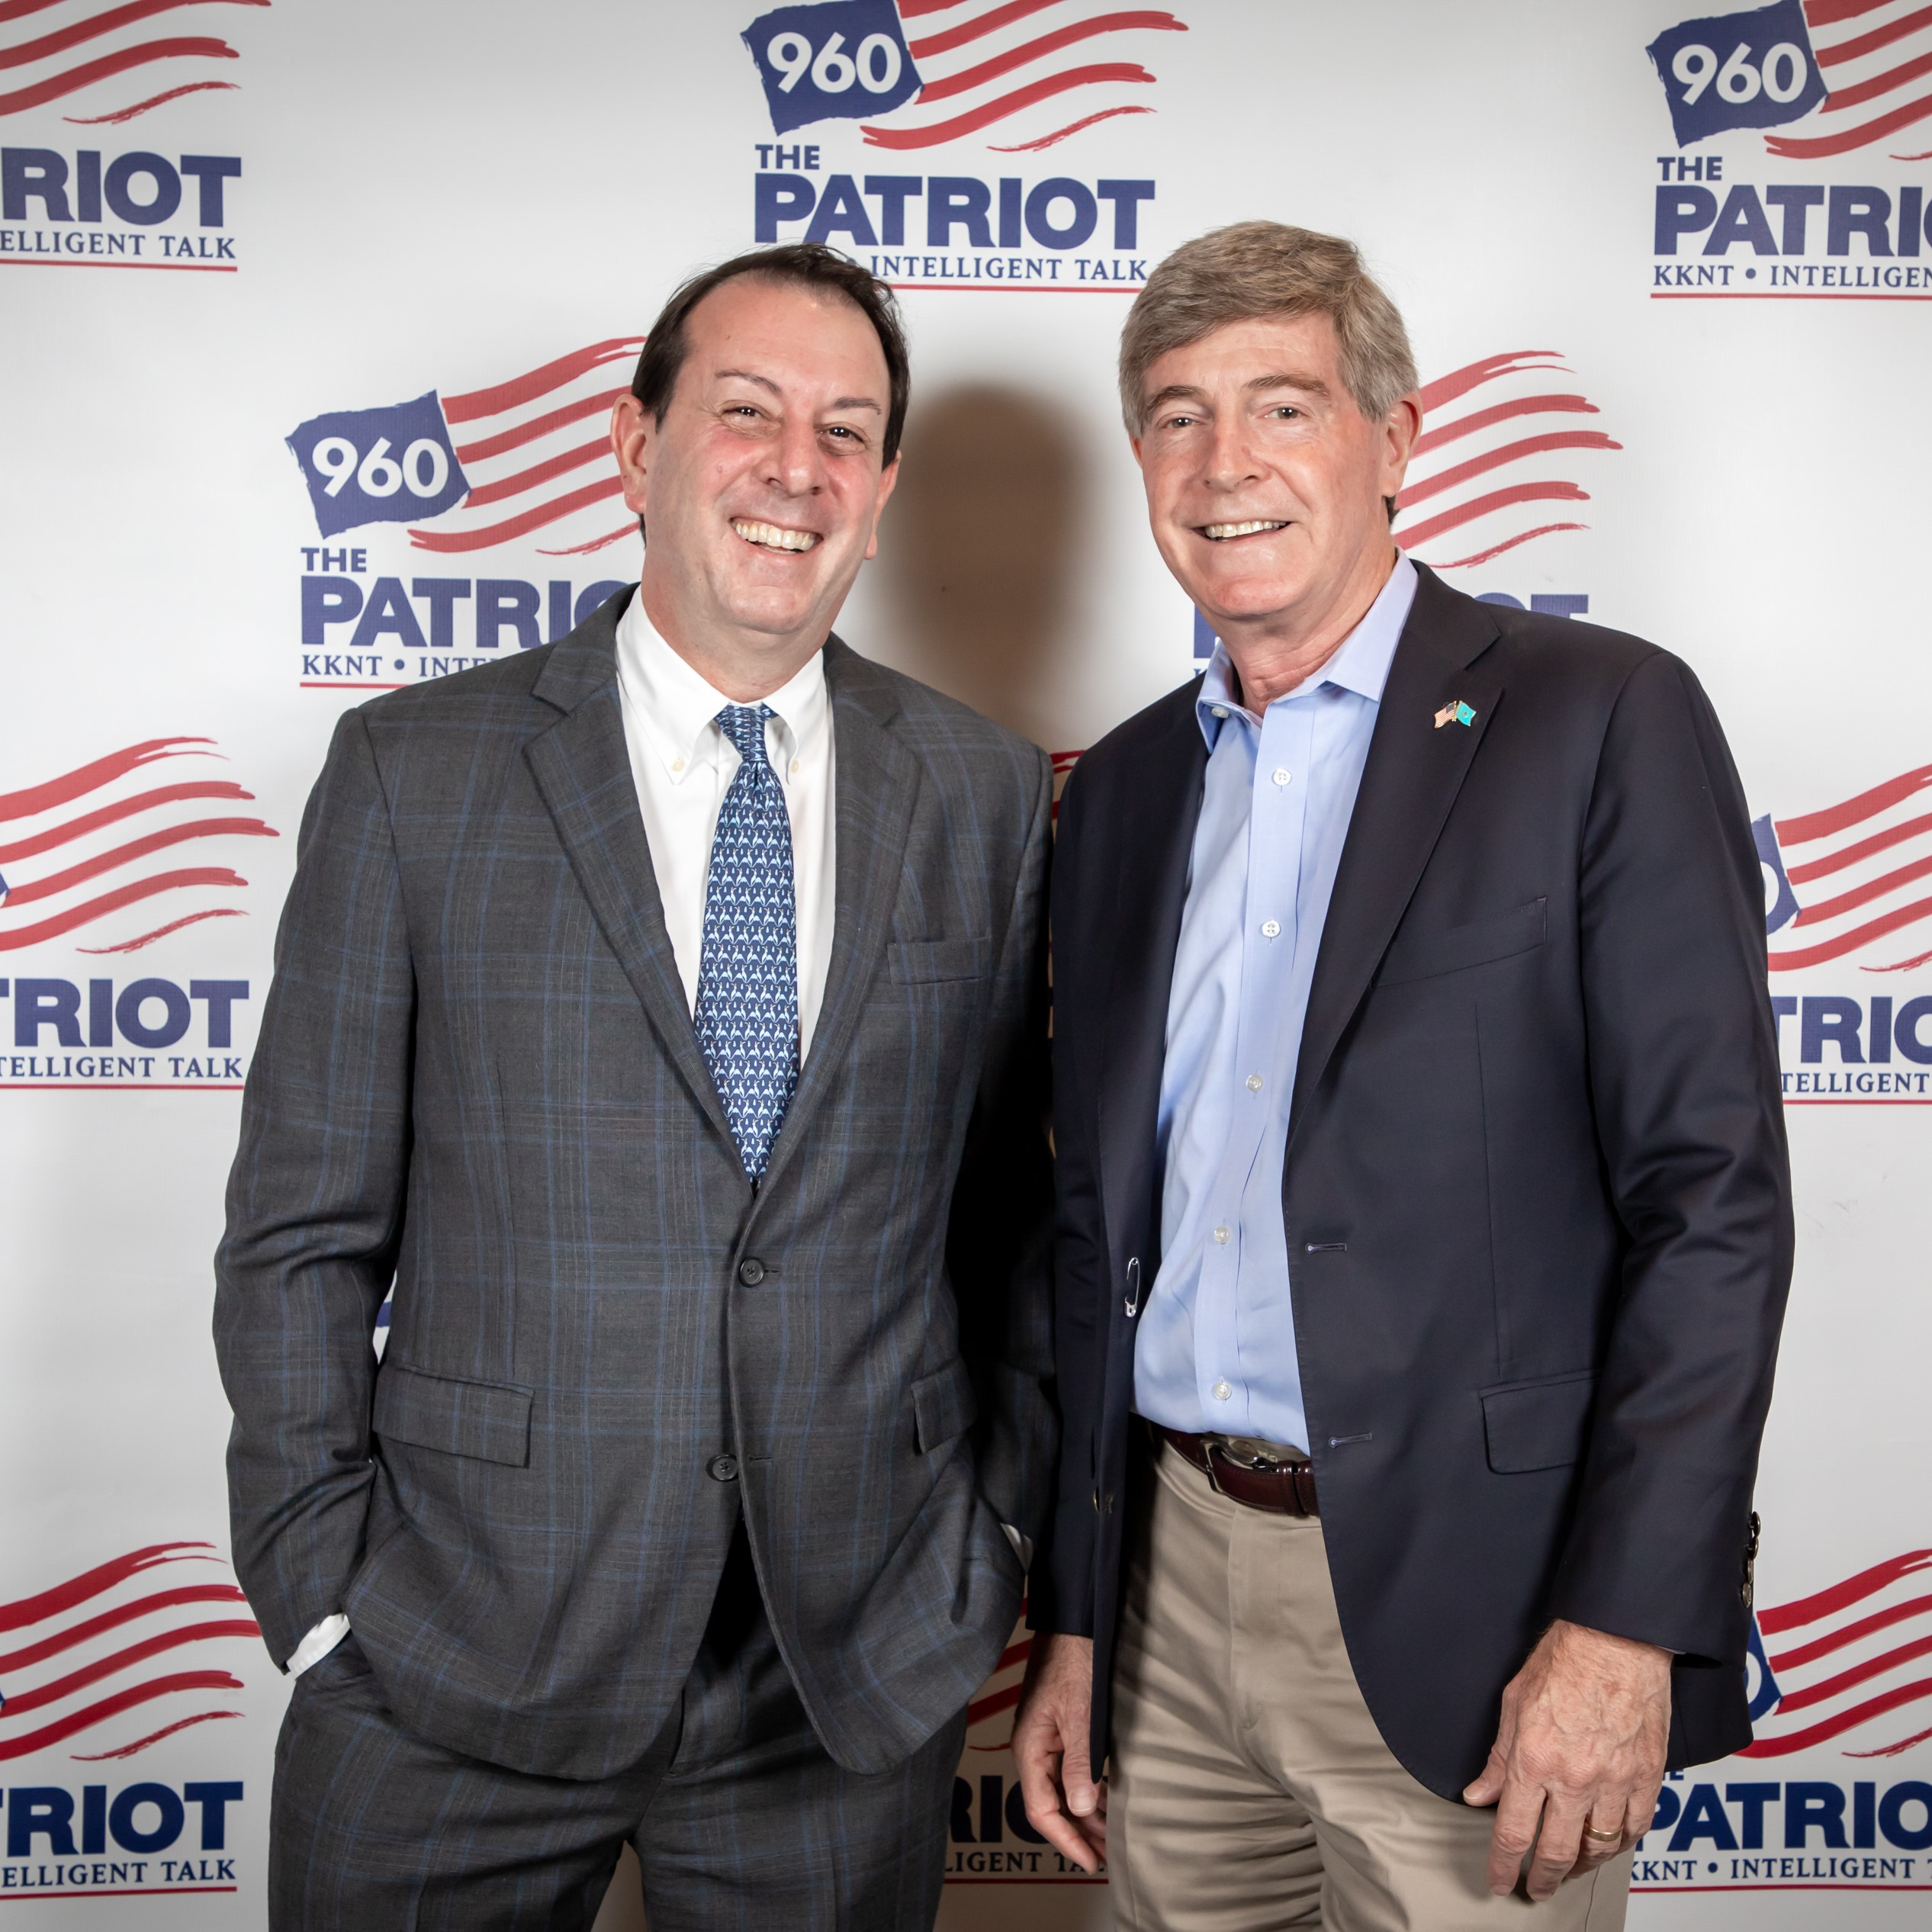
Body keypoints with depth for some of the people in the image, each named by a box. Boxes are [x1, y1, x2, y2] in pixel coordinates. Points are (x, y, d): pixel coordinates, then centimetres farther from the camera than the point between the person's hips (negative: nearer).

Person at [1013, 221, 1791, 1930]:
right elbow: (1101, 1222, 13)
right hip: (1174, 1583, 5)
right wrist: (1072, 1617, 12)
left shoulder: (1601, 720, -6)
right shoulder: (1125, 788, 11)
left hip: (1463, 1602, -5)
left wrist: (1631, 1624, -16)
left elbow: (1715, 1195, -11)